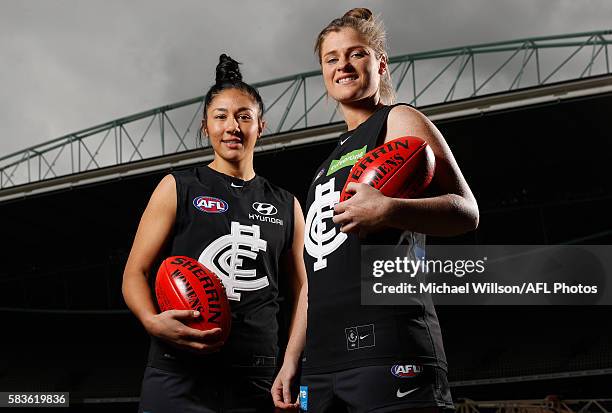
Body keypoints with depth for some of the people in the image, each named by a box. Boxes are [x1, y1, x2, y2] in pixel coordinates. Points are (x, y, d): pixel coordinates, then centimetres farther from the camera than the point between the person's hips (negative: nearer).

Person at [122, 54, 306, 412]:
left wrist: (289, 368, -1)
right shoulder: (177, 189, 6)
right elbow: (135, 273, 3)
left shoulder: (286, 206, 12)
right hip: (179, 379, -2)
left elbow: (302, 290, 12)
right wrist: (153, 322, -18)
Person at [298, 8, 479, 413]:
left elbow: (466, 211, -5)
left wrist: (389, 210, -24)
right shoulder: (334, 158, 25)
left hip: (384, 344, -7)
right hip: (323, 355, 8)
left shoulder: (399, 120, 5)